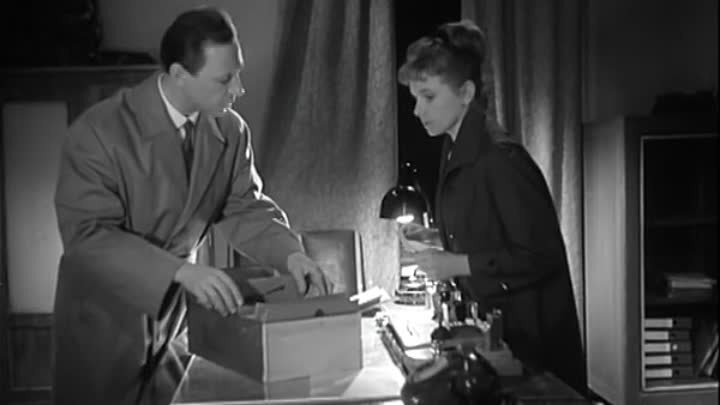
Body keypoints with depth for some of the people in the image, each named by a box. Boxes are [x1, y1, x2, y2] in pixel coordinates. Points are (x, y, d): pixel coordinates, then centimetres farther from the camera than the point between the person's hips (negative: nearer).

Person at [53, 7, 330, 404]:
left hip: (179, 308, 4)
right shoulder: (98, 132, -23)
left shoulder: (231, 130, -8)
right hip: (105, 315, -4)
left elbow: (244, 207, 1)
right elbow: (88, 234, -28)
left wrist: (288, 252, -18)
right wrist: (180, 270, -39)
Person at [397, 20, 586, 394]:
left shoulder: (501, 159, -21)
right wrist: (434, 239, 1)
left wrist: (458, 265, -23)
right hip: (489, 324, 8)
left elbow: (542, 257, -21)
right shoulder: (456, 152, 5)